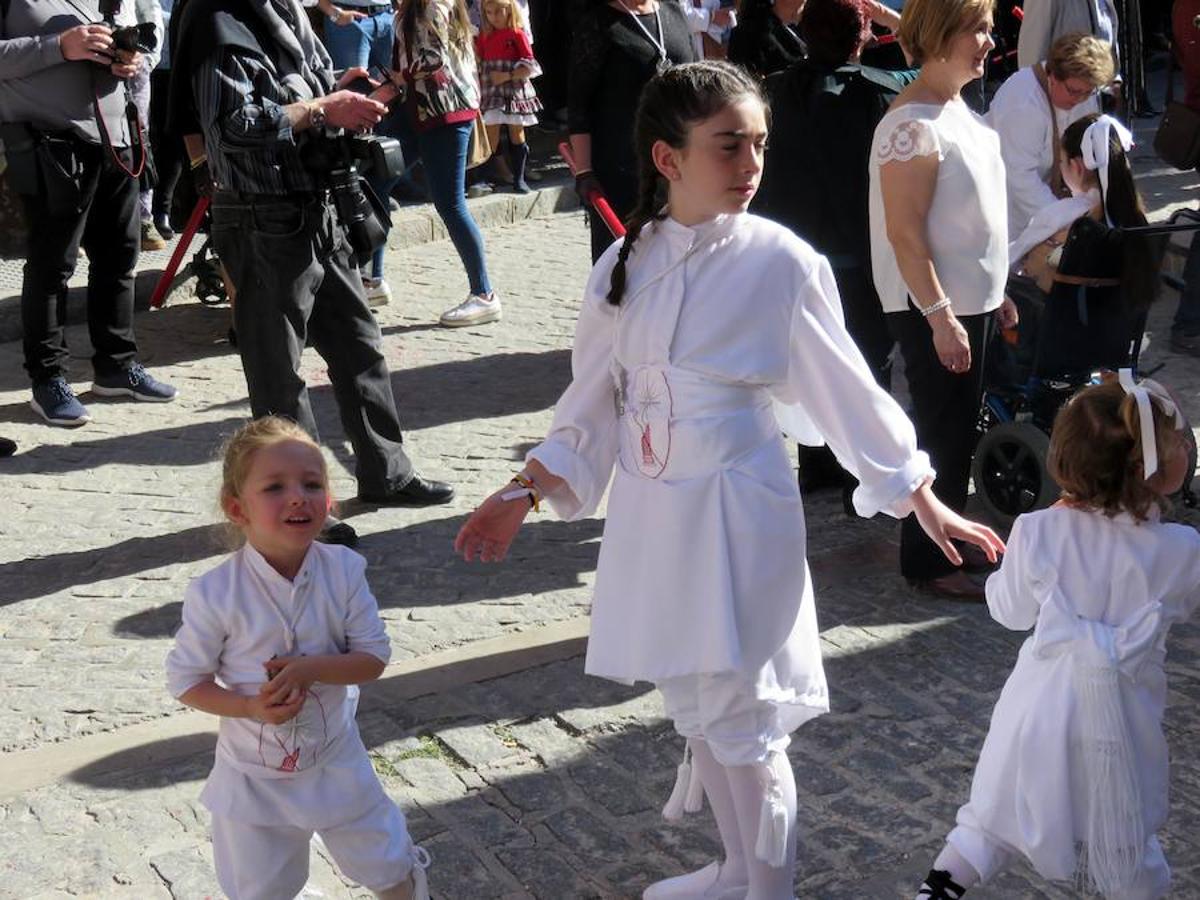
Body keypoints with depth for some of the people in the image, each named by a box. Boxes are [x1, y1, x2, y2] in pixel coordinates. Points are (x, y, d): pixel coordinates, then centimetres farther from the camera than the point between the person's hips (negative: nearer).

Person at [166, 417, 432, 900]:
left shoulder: (343, 571, -16)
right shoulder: (216, 593, -22)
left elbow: (374, 657, -11)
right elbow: (185, 679, -12)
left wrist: (309, 669, -28)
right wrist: (250, 708, -26)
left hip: (335, 760, 1)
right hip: (253, 775, -1)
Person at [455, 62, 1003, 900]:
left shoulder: (779, 261, -11)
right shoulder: (626, 263, 0)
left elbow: (848, 394, -4)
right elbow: (593, 408, 9)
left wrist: (926, 505, -1)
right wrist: (522, 496, 5)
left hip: (739, 514, -5)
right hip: (653, 514, 5)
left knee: (743, 715, 2)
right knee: (695, 704, 18)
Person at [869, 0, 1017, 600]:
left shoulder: (958, 108, 10)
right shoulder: (912, 123, -19)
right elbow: (905, 232, -22)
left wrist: (996, 293, 18)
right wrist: (939, 316, -23)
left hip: (969, 300, 9)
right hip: (931, 309, -9)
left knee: (958, 435, 16)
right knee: (941, 437, 1)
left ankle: (946, 545, 30)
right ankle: (926, 562, 14)